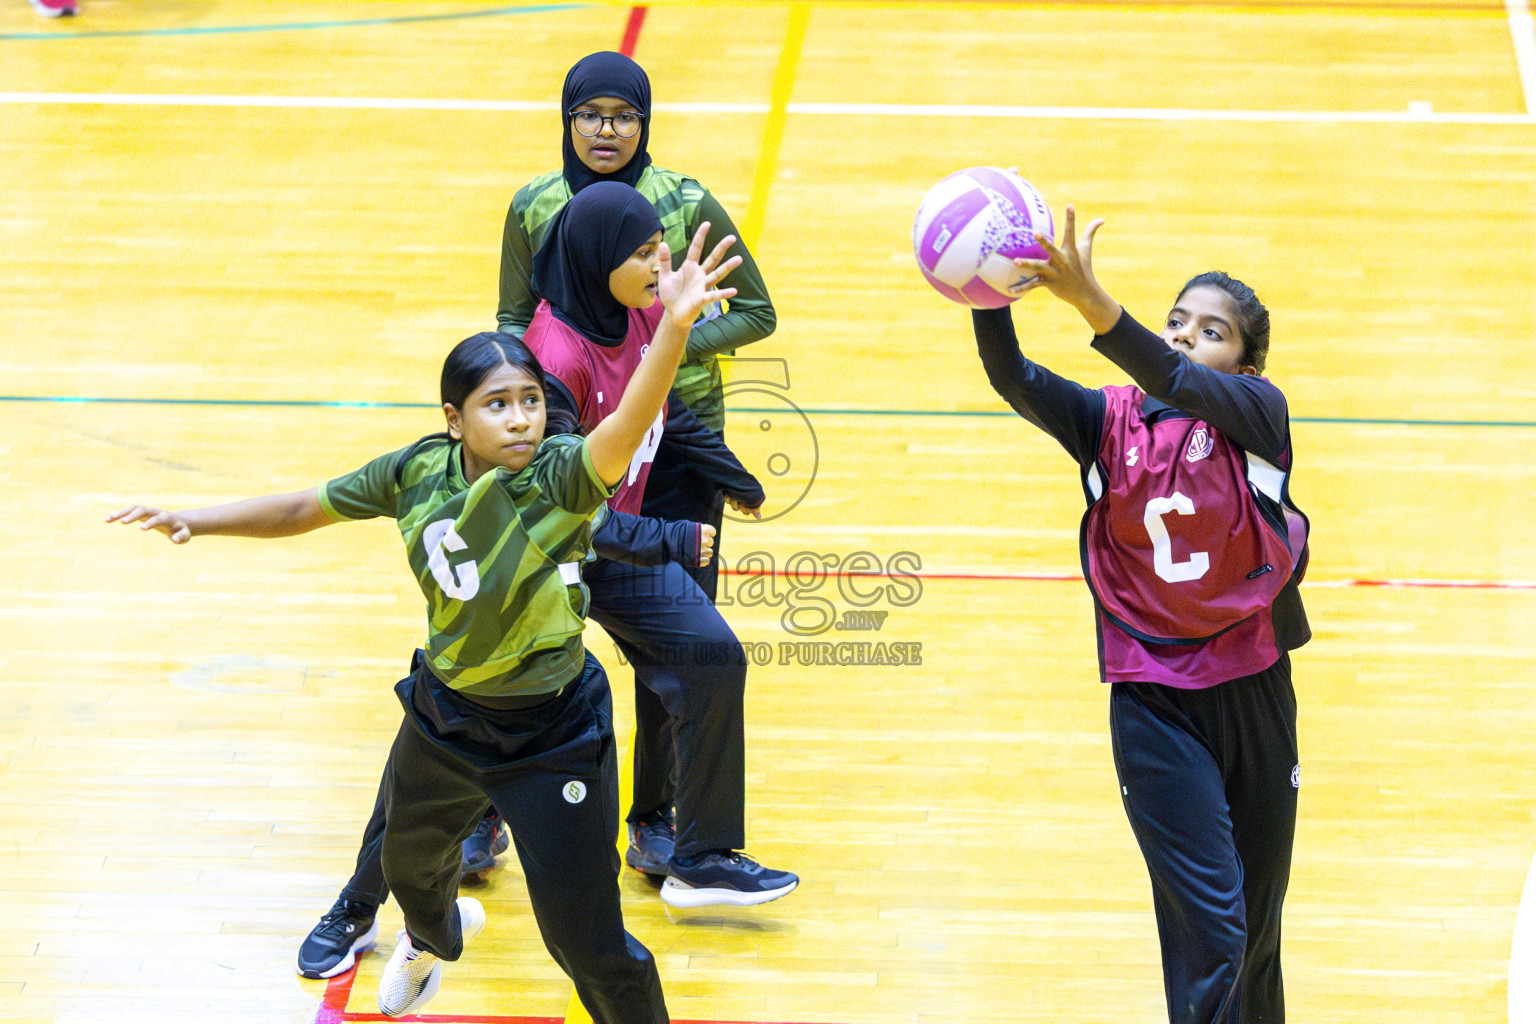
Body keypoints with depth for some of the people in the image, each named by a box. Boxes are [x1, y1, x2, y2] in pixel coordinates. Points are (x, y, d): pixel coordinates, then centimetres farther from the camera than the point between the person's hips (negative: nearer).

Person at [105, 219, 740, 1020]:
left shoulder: (562, 478, -25)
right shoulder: (418, 473, -12)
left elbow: (629, 425, -46)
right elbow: (306, 509, 4)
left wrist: (673, 326, -63)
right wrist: (196, 520, 1)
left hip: (552, 734, -5)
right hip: (443, 713, 6)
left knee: (585, 941, -5)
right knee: (410, 860, 33)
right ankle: (434, 937, 70)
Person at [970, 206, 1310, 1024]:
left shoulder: (1257, 412, -6)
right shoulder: (1111, 421, 0)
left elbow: (1172, 382, -27)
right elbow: (1013, 379, -17)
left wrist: (1092, 304, -44)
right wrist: (990, 296, -39)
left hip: (1251, 688, 1)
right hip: (1151, 701, 0)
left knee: (1256, 919, 15)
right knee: (1206, 923, -8)